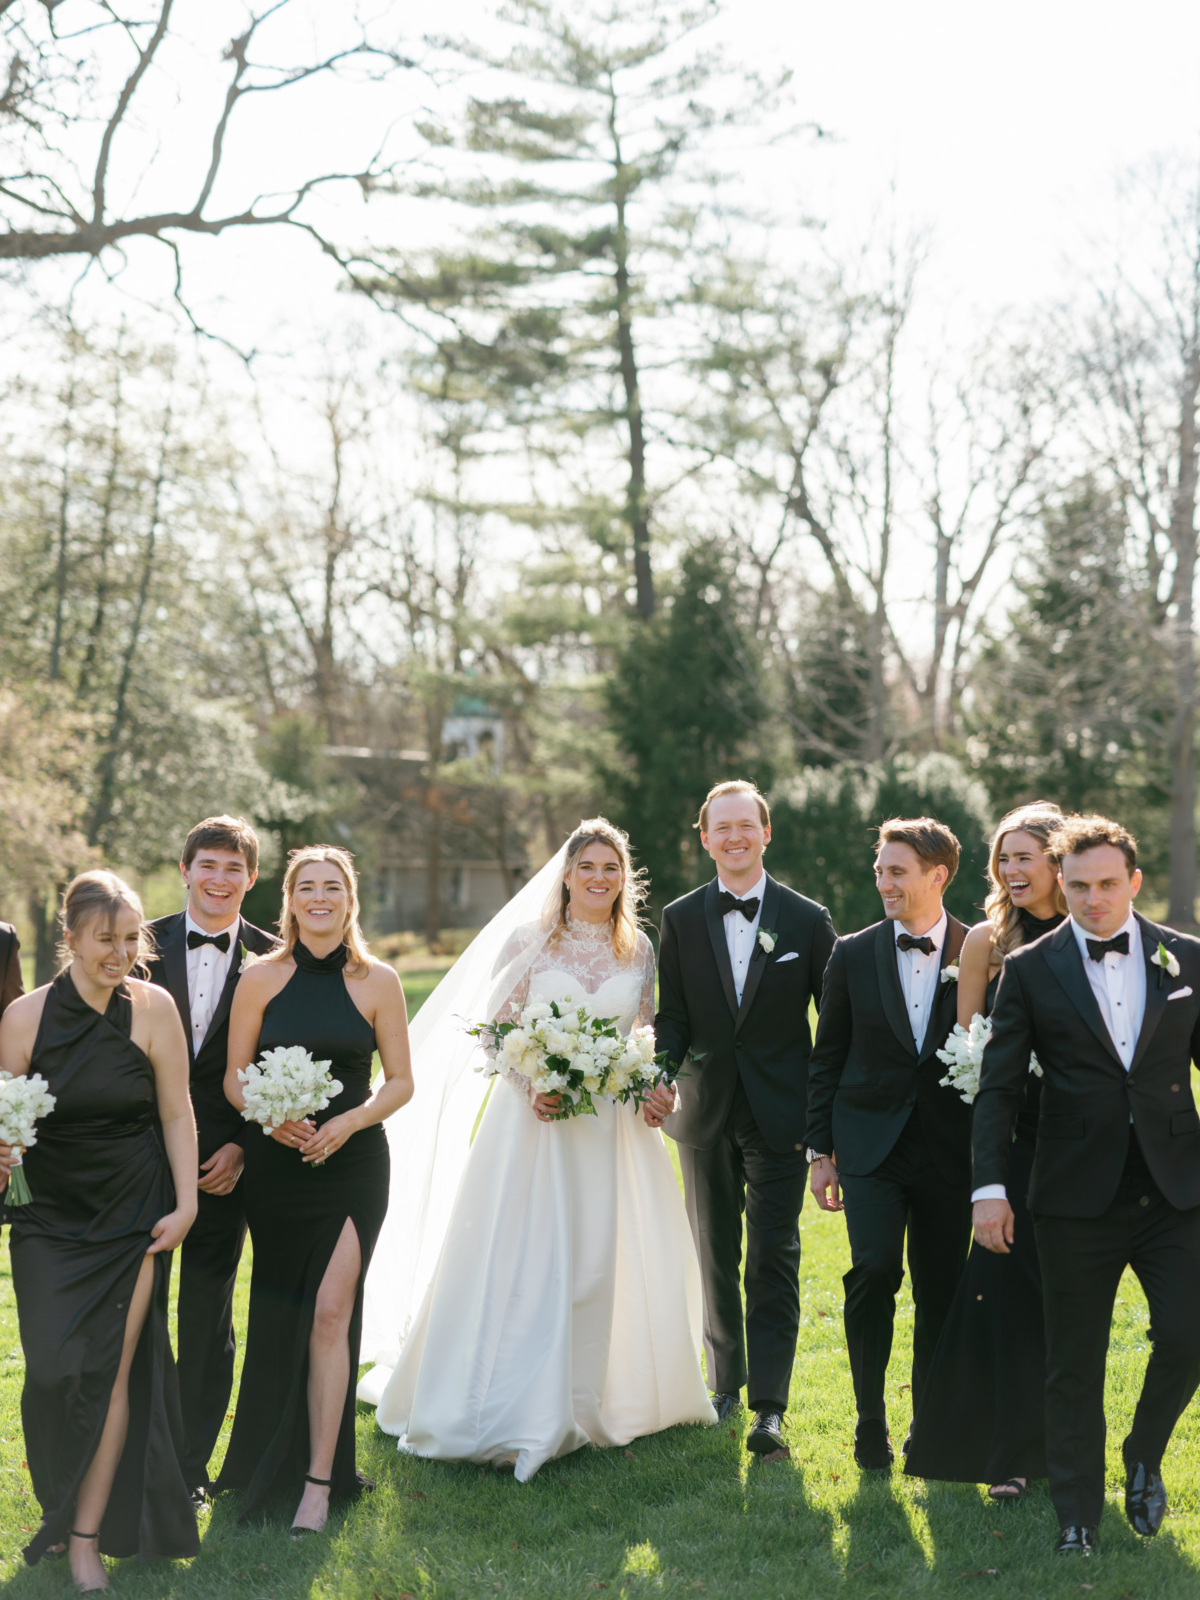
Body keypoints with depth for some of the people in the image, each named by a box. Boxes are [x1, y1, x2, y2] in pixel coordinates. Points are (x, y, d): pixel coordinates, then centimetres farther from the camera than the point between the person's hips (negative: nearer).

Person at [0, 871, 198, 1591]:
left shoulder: (153, 1008, -7)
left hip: (133, 1215, -1)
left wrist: (185, 1205, -4)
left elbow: (177, 1113, -1)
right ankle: (63, 1504, 23)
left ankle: (88, 1536, 9)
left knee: (111, 1370, -2)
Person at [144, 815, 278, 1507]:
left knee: (208, 1320, 8)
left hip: (226, 1158, 0)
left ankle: (191, 1467, 20)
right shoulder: (143, 946, 1)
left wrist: (242, 1146, -8)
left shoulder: (272, 959, 0)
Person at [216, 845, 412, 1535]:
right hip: (277, 1163, 2)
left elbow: (401, 1081, 2)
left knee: (330, 1313, -10)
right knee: (278, 1314, 10)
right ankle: (271, 1457, 31)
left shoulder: (377, 980, 0)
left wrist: (350, 1121, -14)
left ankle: (320, 1479, -3)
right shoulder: (262, 979, 1)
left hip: (353, 1162, -1)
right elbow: (234, 1076, 4)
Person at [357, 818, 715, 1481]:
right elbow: (496, 1026, -1)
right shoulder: (529, 938, -2)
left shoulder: (639, 949, 8)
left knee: (600, 1261, 5)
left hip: (611, 1123, 3)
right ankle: (511, 1409, 2)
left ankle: (581, 1401, 19)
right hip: (533, 1116, -3)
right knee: (518, 1258, -6)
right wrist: (532, 1086, -15)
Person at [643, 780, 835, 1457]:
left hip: (780, 1114, -3)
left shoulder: (808, 919, -1)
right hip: (705, 1113, 3)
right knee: (716, 1256, 13)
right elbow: (672, 1015, 3)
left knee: (774, 1260, -6)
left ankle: (770, 1408, -5)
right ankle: (726, 1381, 28)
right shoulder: (681, 919, 5)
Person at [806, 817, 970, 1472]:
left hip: (949, 1150, 0)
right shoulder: (853, 954, 3)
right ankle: (870, 1418, 1)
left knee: (940, 1291, 5)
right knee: (874, 1270, -15)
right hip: (870, 1144, 0)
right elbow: (826, 1058, 8)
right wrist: (820, 1150, 5)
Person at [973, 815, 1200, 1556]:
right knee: (1074, 1364, 5)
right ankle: (1078, 1518, 19)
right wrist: (990, 1186, -8)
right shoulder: (1030, 969, 1)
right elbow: (999, 1087, 0)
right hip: (1078, 1196, -1)